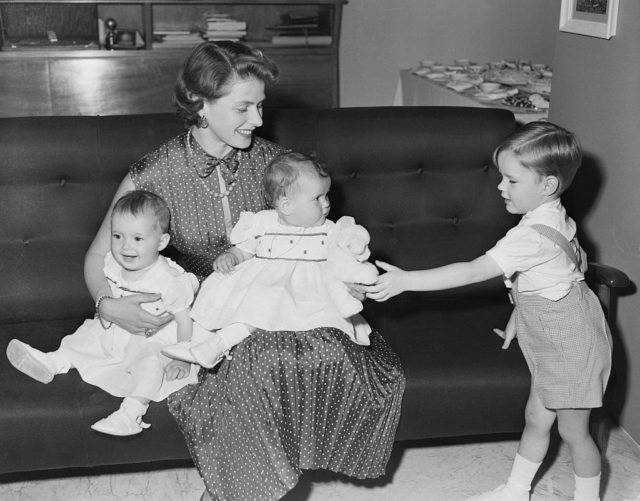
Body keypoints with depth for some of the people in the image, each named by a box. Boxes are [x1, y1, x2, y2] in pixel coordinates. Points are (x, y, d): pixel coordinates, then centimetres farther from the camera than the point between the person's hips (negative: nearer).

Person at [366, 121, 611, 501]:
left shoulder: (532, 237, -32)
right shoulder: (553, 218, -1)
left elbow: (471, 273, -33)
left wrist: (405, 280, -31)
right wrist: (517, 320, 17)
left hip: (572, 348, -9)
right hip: (553, 344, 9)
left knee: (573, 431, 9)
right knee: (536, 419, 20)